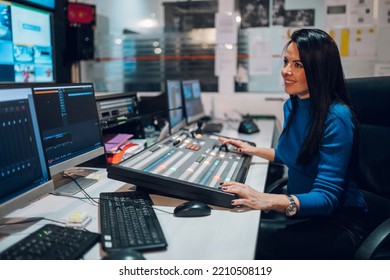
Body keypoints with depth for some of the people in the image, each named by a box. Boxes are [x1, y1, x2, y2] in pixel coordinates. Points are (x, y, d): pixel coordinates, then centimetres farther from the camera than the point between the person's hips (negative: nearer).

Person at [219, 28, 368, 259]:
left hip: (337, 222, -7)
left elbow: (326, 197, -27)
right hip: (301, 208, 7)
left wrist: (268, 200, -41)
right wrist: (253, 150, 17)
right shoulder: (292, 105, 5)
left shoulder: (336, 118, -20)